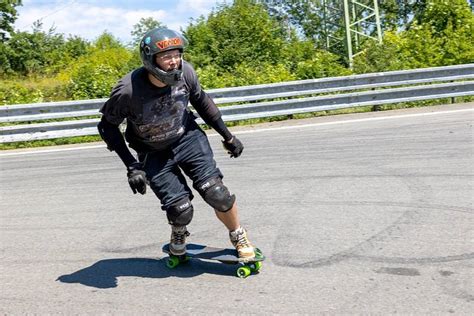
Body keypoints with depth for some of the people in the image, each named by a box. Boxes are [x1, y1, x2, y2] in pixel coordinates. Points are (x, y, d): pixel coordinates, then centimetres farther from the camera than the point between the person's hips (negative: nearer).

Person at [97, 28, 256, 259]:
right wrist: (132, 166, -19)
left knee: (215, 192, -14)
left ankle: (239, 237, 14)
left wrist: (227, 136, 7)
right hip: (154, 153, -2)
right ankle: (178, 236, 28)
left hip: (187, 137, 2)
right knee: (180, 211, -11)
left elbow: (201, 101, 2)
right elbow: (108, 126, -14)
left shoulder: (185, 72, -19)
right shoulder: (128, 90, -29)